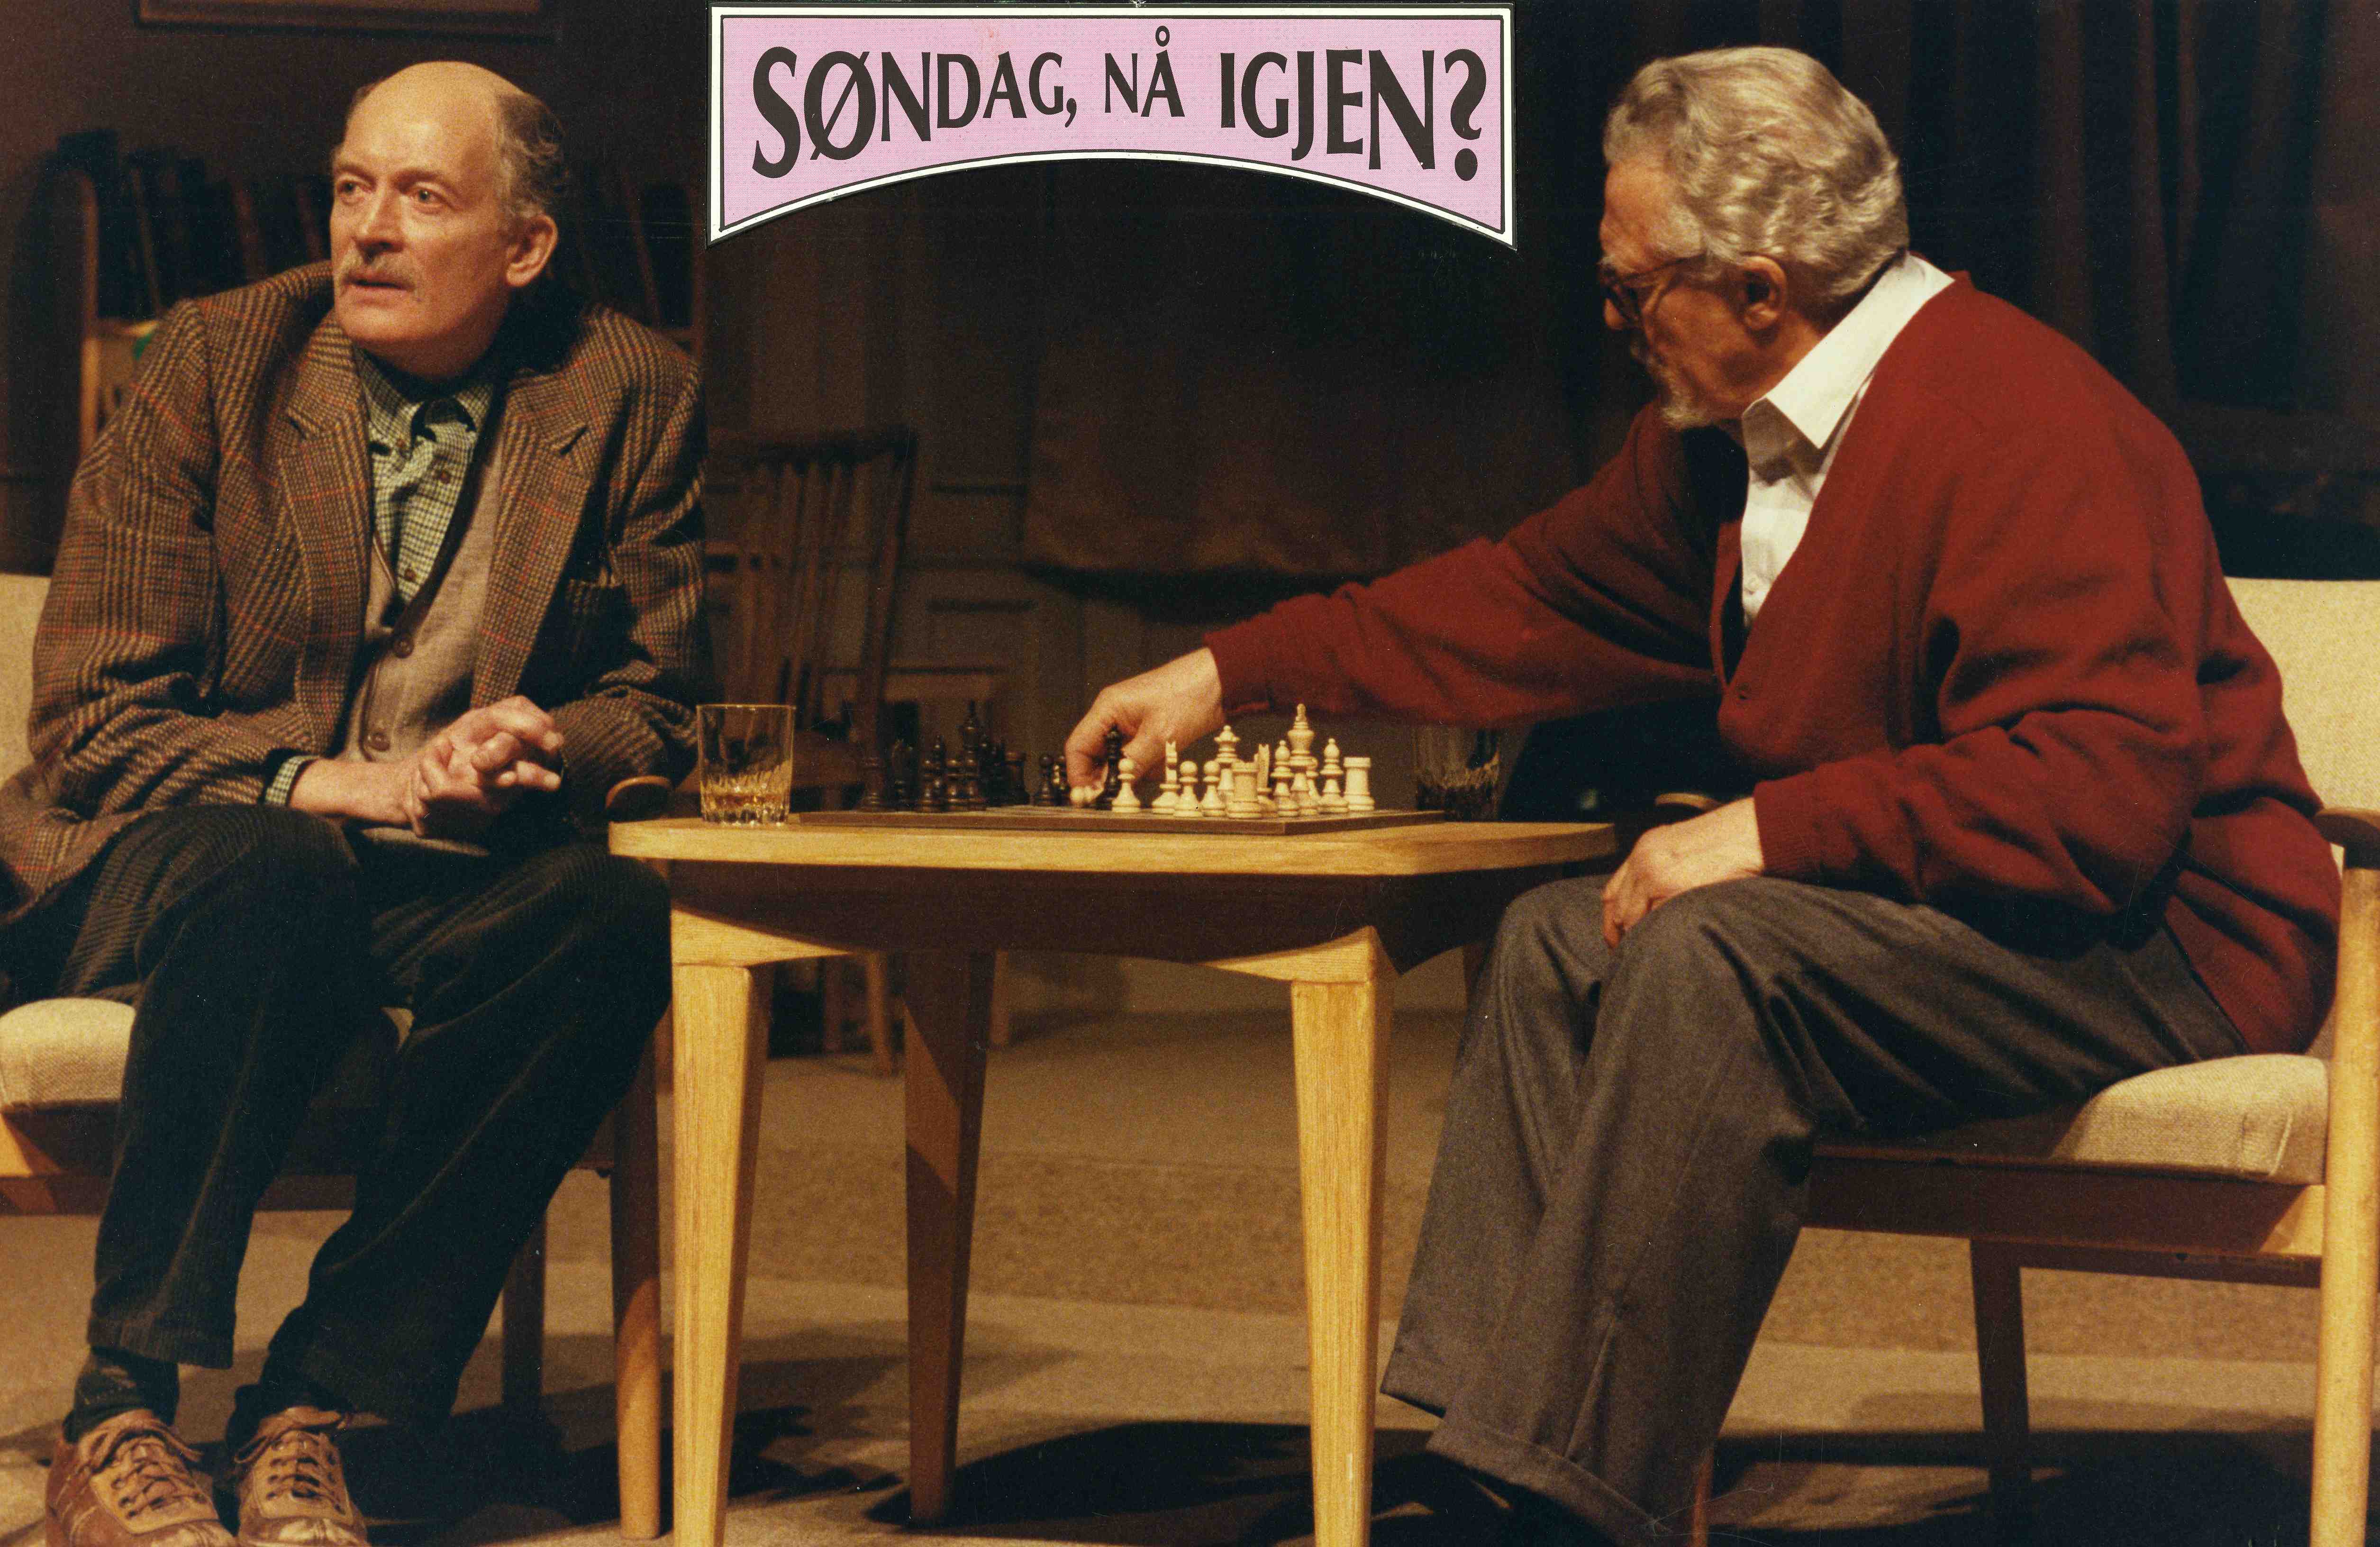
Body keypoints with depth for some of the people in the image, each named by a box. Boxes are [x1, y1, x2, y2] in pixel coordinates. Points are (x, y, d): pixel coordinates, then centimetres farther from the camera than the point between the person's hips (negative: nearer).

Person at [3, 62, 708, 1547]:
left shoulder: (634, 395, 3)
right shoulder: (216, 358, -2)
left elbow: (659, 705, 9)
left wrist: (541, 752, -16)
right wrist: (338, 782, -21)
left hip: (457, 889, 2)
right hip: (173, 858, -2)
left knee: (614, 913, -31)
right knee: (263, 875, -37)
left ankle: (314, 1410, -25)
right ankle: (120, 1422, -27)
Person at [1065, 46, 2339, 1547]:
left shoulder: (2019, 432, -22)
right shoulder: (1728, 432, 9)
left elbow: (2102, 791, -30)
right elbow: (1542, 595, 21)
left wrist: (1770, 829, -28)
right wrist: (1233, 670, 20)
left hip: (2172, 944, -10)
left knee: (1712, 958, -29)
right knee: (1557, 939, 0)